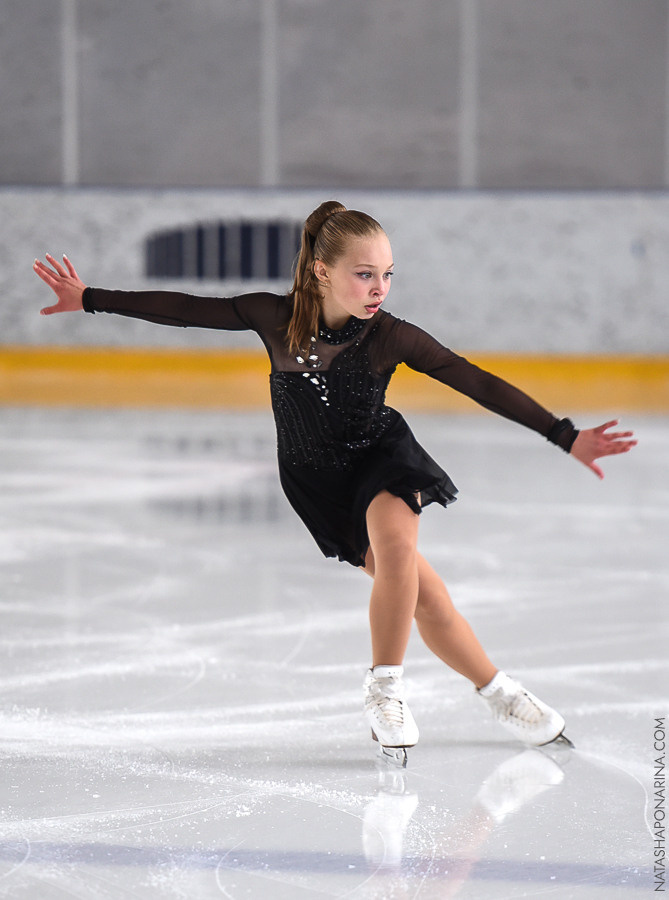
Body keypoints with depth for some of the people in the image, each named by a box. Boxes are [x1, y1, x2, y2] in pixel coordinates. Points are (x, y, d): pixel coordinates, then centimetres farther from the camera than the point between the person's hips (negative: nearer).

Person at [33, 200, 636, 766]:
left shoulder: (392, 336, -22)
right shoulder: (277, 318, -21)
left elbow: (477, 383, -23)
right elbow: (187, 310, -12)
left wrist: (565, 437, -28)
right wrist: (90, 300, -8)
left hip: (382, 457, -1)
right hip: (316, 478, 1)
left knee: (395, 544, -30)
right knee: (414, 585, -4)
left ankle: (385, 690, -11)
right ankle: (500, 693, 10)